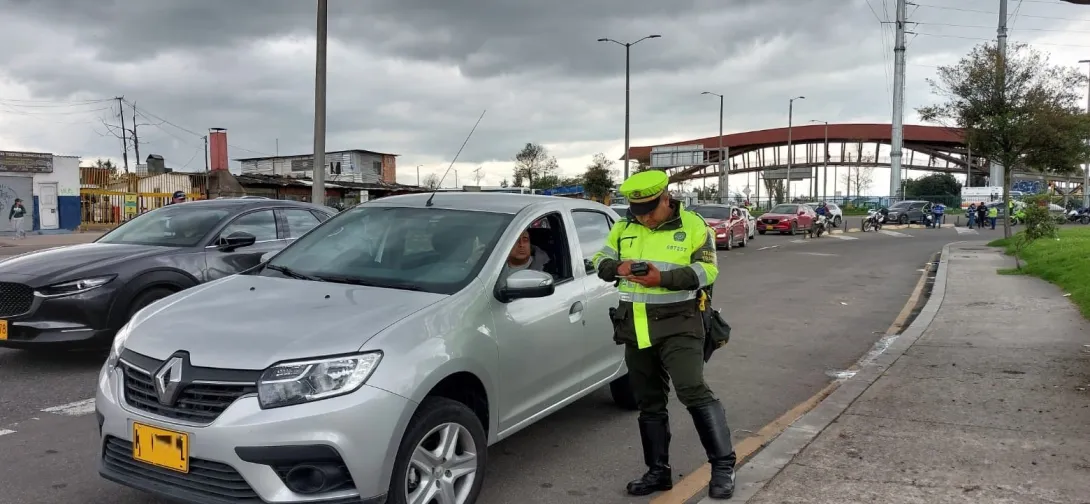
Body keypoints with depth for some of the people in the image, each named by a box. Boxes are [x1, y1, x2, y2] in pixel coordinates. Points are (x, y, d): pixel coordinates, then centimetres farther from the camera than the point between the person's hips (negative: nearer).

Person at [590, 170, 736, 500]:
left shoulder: (692, 225, -4)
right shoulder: (624, 228, 8)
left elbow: (707, 270, -10)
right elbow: (600, 260, 9)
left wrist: (664, 278, -24)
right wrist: (618, 268, -15)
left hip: (678, 323, -5)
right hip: (636, 327, 5)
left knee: (693, 391, -17)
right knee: (649, 403, 11)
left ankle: (723, 466, -5)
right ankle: (658, 472, 23)